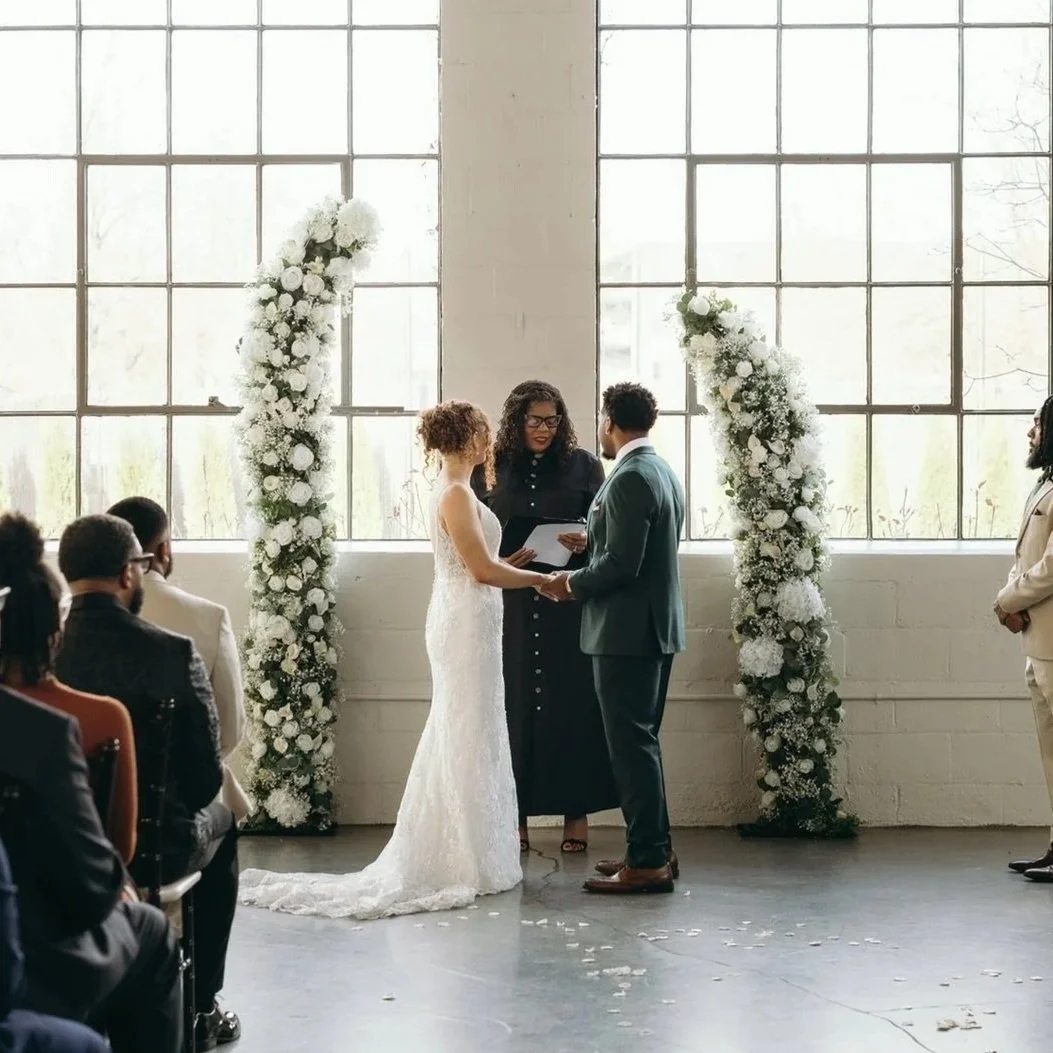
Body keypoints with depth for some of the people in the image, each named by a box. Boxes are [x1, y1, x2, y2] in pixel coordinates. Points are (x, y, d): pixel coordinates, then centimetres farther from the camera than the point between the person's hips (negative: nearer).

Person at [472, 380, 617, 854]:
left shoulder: (582, 465, 4)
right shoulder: (491, 468, 5)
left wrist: (587, 541, -14)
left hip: (570, 603, 0)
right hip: (511, 605, 0)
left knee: (572, 703, 1)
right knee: (515, 703, 1)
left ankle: (576, 813, 7)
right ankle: (516, 815, 7)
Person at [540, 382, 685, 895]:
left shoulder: (629, 479, -18)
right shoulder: (663, 472, 14)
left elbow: (621, 563, -23)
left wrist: (572, 584, -8)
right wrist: (592, 540, 18)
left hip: (627, 631, -10)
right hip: (656, 626, 10)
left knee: (631, 744, -6)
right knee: (641, 741, 16)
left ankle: (647, 862, -4)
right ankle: (654, 849, 21)